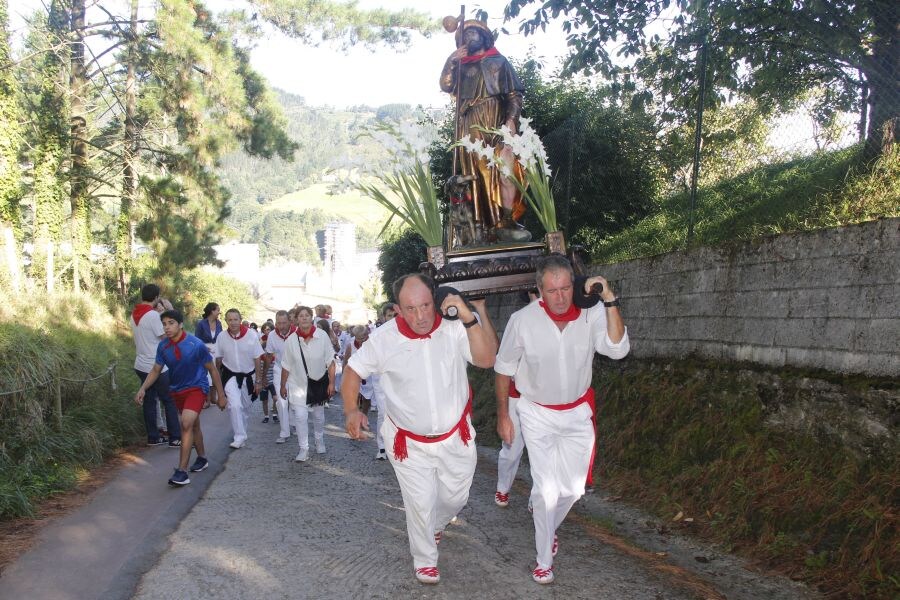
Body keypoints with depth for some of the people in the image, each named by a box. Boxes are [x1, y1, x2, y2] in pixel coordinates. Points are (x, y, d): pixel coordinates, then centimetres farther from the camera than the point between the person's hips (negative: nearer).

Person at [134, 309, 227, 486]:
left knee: (186, 423, -23)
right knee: (193, 425, 20)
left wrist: (221, 395, -5)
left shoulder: (196, 345, -20)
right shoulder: (163, 346, -7)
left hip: (196, 388, -5)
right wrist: (143, 389, -9)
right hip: (177, 390, 5)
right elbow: (156, 370, 7)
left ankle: (182, 471, -20)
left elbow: (212, 369, -9)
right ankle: (202, 458, 41)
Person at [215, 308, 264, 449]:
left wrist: (258, 380, -8)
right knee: (235, 405, -18)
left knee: (245, 407, 15)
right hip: (230, 375, -1)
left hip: (248, 375, 1)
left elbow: (257, 359, -10)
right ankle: (240, 437, -10)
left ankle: (243, 431, 38)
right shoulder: (222, 337, -13)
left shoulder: (251, 335, -18)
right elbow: (218, 358, 2)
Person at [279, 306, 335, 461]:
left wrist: (331, 383, -8)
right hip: (298, 383, -1)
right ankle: (304, 449, 4)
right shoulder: (291, 341, -13)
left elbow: (330, 361, -9)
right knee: (300, 416, -9)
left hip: (319, 381, 1)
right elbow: (286, 366, -2)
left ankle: (320, 441, 42)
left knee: (318, 415, 17)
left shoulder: (322, 336, -15)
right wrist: (283, 386, 4)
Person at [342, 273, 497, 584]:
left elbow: (487, 359, -29)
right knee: (420, 505, 8)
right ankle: (424, 560, 36)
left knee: (455, 497, 21)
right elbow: (353, 369, -5)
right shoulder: (384, 338, -19)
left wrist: (469, 319, -39)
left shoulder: (453, 328, -20)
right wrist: (351, 410, -19)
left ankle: (435, 525, 56)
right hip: (409, 442, -1)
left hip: (456, 436, 2)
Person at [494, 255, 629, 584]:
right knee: (546, 489, -2)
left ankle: (546, 529, 41)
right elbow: (503, 370, -8)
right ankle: (544, 560, 18)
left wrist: (609, 301, -36)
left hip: (578, 413, 2)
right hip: (538, 415, -2)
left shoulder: (591, 314, -18)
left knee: (573, 488, 10)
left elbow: (618, 349, -30)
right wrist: (503, 415, -2)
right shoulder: (522, 320, -22)